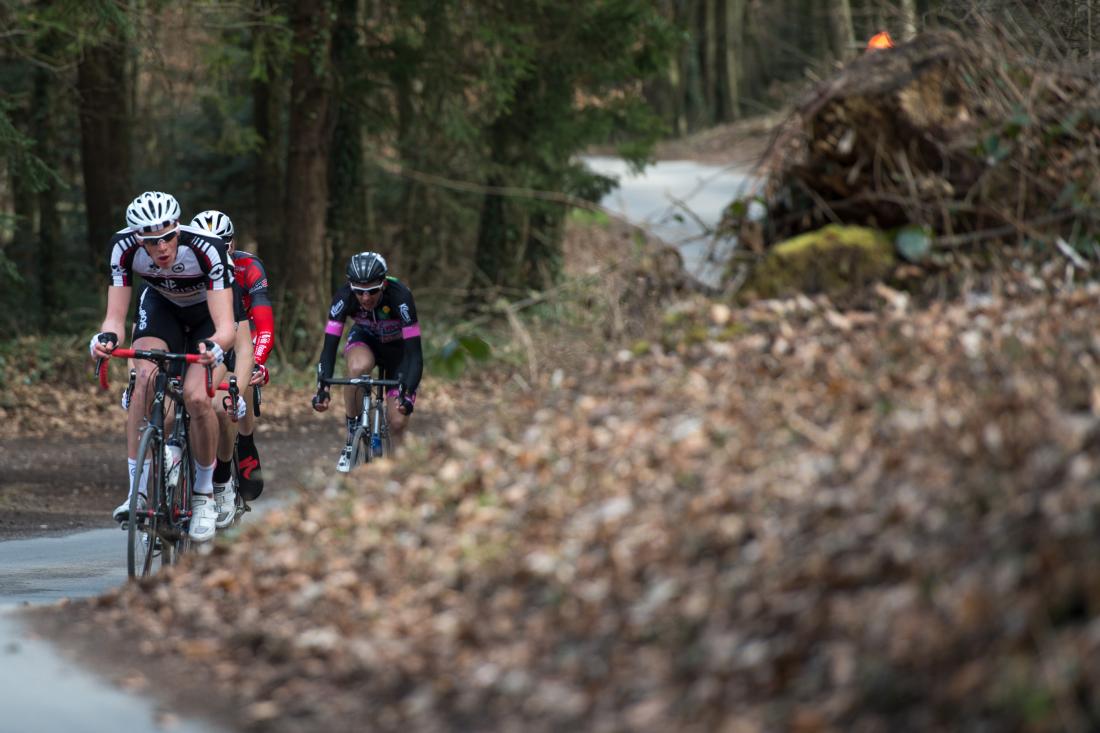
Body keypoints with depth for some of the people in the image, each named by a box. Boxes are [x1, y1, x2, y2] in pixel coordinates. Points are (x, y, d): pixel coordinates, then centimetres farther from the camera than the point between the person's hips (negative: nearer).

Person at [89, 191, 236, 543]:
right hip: (162, 306, 2)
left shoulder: (207, 248, -38)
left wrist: (214, 347, -63)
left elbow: (226, 327, -41)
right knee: (145, 378, -26)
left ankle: (204, 495, -2)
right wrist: (105, 338, -49)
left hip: (208, 312, -2)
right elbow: (115, 317, -27)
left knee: (196, 396, -24)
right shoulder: (124, 247, -29)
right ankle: (138, 492, -21)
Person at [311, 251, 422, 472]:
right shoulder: (344, 297, -30)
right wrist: (322, 388, -44)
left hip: (397, 347, -1)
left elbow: (414, 353, -36)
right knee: (359, 367, -36)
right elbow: (330, 347, -29)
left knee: (398, 422, -14)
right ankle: (351, 439, -19)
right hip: (364, 339, 1)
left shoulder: (399, 296, -36)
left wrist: (407, 393, -50)